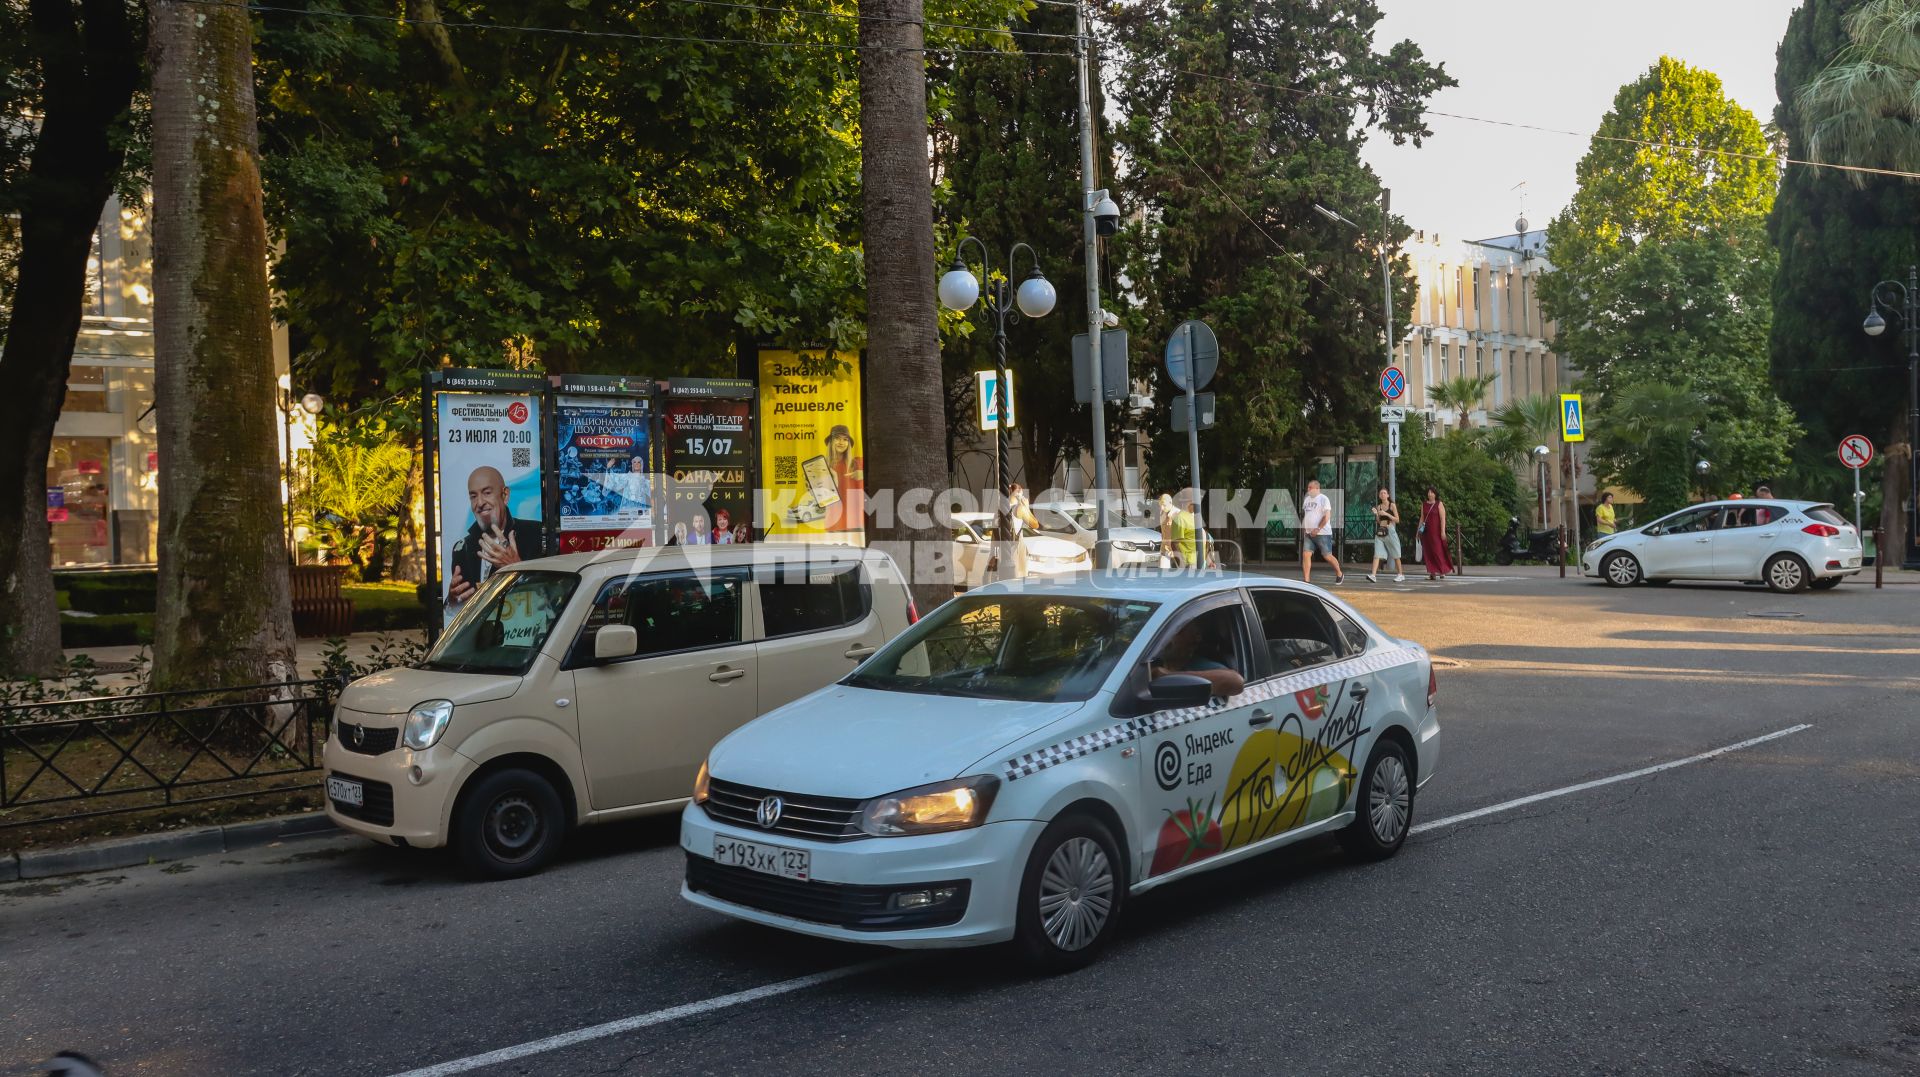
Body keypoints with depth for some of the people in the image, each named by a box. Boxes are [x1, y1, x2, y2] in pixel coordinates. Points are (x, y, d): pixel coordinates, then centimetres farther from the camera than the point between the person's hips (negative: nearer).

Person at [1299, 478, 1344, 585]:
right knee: (1306, 555, -6)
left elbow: (1327, 516, -16)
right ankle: (1306, 581, -6)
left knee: (1327, 556, 2)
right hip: (1308, 533, 7)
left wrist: (1318, 529, -20)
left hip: (1322, 533, -7)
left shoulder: (1323, 499, -9)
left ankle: (1340, 574, 25)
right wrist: (1304, 528, 13)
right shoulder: (1307, 499, 14)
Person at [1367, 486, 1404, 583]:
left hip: (1390, 531, -3)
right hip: (1380, 532, 3)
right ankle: (1373, 575, -20)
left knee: (1395, 555, 6)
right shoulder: (1378, 507, 11)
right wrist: (1376, 514, -4)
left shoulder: (1392, 506, 0)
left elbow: (1397, 520, -4)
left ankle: (1400, 575, 18)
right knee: (1377, 554, -10)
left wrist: (1386, 514, -13)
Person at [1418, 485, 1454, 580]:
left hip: (1436, 531, -4)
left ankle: (1443, 571, 7)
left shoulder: (1439, 504, -2)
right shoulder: (1424, 504, 11)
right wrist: (1419, 530, 6)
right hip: (1427, 531, 4)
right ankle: (1432, 573, 5)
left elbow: (1443, 518, -8)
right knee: (1428, 552, 2)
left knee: (1438, 551, -4)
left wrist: (1443, 531, -15)